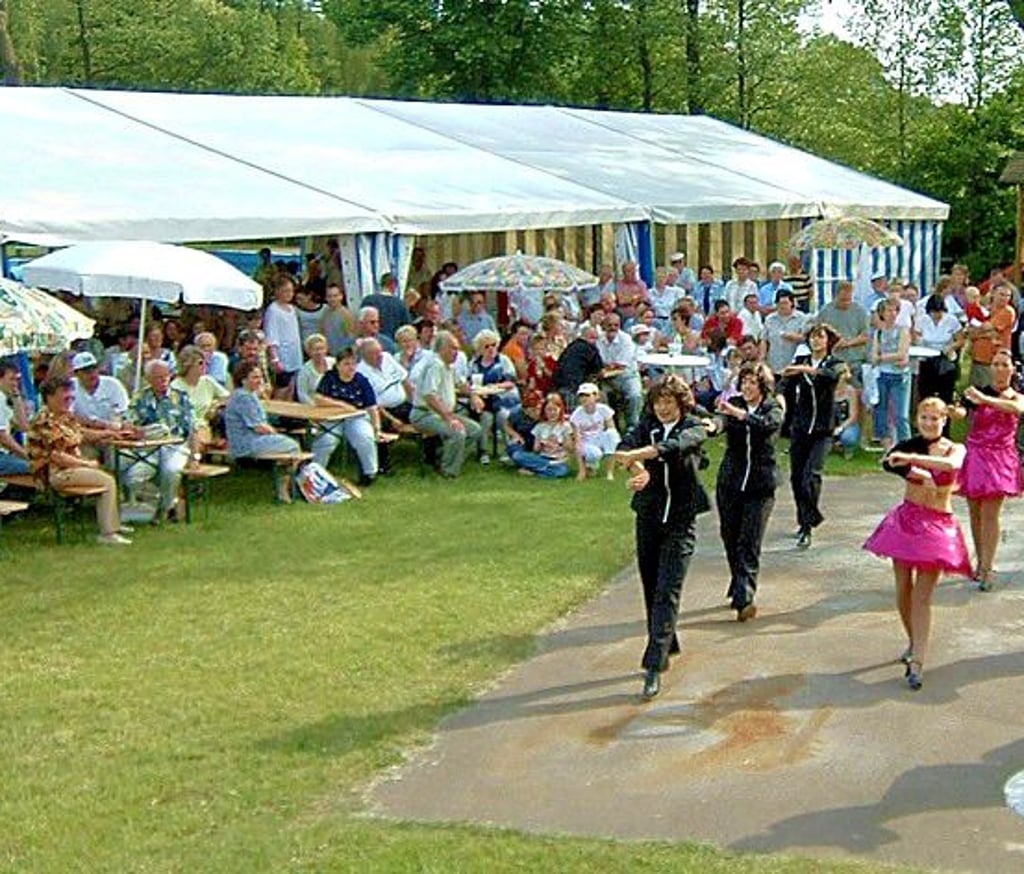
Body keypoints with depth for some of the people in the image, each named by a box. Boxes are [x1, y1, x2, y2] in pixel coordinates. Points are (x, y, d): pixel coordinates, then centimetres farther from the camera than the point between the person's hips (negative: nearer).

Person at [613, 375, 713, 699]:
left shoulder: (694, 429, -3)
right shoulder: (646, 425, 5)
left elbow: (675, 445, -26)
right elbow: (627, 444, -17)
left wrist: (636, 455, -43)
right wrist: (638, 469, -40)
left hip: (681, 519, -4)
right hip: (649, 517, 4)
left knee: (667, 593, -10)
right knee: (651, 589, 11)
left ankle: (654, 666, -14)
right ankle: (667, 645, 33)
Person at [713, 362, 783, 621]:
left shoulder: (773, 409, -1)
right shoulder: (734, 404, 2)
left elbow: (768, 425, -24)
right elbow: (722, 422, -19)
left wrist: (739, 414, -38)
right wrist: (713, 425, -44)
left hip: (760, 485, -3)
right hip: (730, 481, 3)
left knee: (749, 544, -10)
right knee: (730, 539, 11)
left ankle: (744, 598, -14)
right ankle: (739, 586, 32)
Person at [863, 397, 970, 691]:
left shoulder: (955, 449, -2)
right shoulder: (911, 445, 1)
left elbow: (951, 464, -28)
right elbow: (888, 462, -21)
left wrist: (911, 459, -36)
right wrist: (918, 472, -35)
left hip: (937, 526, -2)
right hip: (906, 519, 2)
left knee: (922, 598, -7)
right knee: (903, 590, 10)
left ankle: (916, 664, -10)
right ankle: (913, 642, 34)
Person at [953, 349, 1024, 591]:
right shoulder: (977, 393, 2)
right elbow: (961, 411, -17)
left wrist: (985, 399, -37)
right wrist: (955, 410, -43)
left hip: (1000, 459, -2)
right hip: (975, 455, 2)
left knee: (990, 515, -8)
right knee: (975, 513, 7)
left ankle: (987, 568, -7)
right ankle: (981, 562, 20)